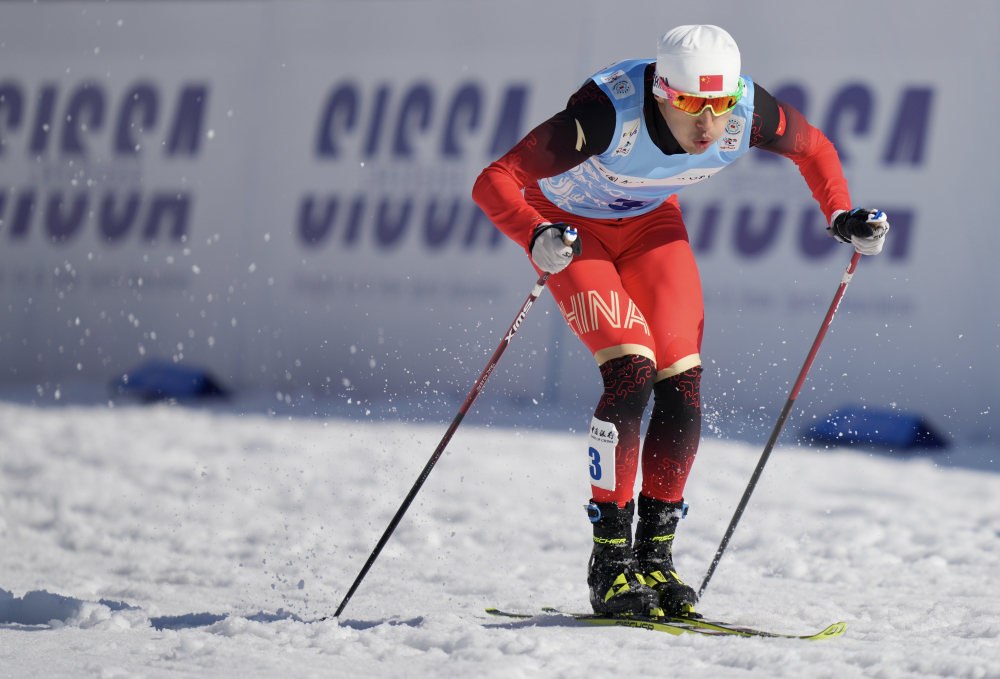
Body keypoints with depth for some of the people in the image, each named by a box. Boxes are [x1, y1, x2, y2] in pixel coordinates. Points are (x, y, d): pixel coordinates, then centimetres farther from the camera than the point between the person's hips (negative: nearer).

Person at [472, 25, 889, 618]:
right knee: (632, 369, -21)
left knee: (683, 380, -10)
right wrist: (537, 239, -56)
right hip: (569, 223, -4)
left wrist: (842, 216, -15)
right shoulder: (610, 113, -39)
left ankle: (656, 557, 2)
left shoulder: (746, 112, -26)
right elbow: (495, 183, -40)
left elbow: (813, 148, -3)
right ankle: (611, 560, -12)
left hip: (651, 220, 4)